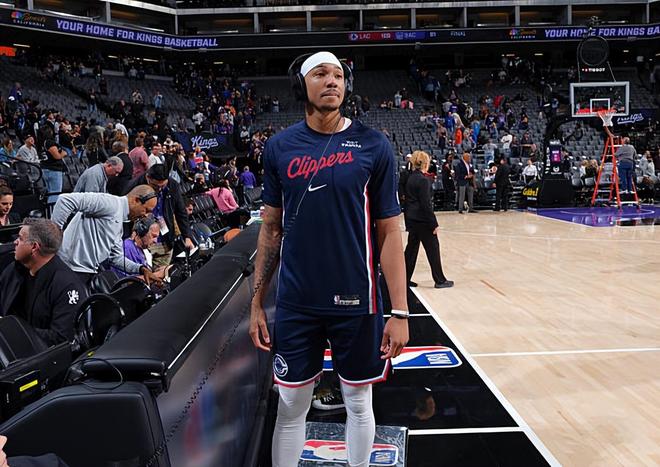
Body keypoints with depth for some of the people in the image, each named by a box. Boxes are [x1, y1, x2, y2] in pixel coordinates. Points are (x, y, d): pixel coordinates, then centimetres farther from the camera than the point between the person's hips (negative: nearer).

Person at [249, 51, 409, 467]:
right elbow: (272, 230, 6)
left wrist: (399, 311, -7)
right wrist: (257, 304, 5)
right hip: (296, 304, 1)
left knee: (358, 401, 16)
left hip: (357, 301, -1)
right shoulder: (280, 147, 1)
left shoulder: (373, 145, -5)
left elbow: (389, 233, -4)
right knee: (291, 405, 13)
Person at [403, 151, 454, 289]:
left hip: (412, 219, 8)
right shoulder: (423, 180, -17)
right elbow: (426, 204, -19)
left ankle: (405, 278, 17)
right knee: (433, 248, 2)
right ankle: (440, 280, 10)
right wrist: (434, 224, -15)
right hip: (423, 220, -8)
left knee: (411, 248, 13)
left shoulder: (411, 178, 9)